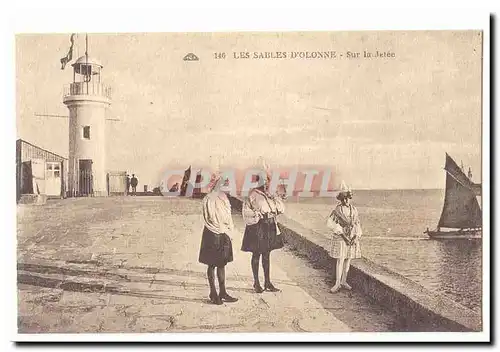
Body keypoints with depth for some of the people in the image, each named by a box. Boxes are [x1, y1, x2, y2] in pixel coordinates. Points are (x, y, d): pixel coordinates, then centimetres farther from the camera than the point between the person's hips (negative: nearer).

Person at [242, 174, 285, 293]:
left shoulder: (269, 195, 9)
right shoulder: (253, 195, -9)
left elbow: (280, 208, 8)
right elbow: (246, 211, -11)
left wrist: (274, 198, -6)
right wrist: (258, 215, -19)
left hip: (270, 226, 6)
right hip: (257, 227, -6)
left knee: (267, 254, 11)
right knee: (256, 255, 4)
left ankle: (267, 282, 18)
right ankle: (256, 282, 14)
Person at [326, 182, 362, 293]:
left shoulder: (354, 209, 6)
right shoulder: (337, 210, -8)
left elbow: (357, 224, 9)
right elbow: (330, 223, -16)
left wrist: (356, 236, -6)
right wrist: (342, 234, -20)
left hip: (352, 238, 4)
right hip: (340, 238, -4)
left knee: (348, 260, 9)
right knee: (340, 260, -6)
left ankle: (344, 281, 22)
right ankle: (337, 284, 0)